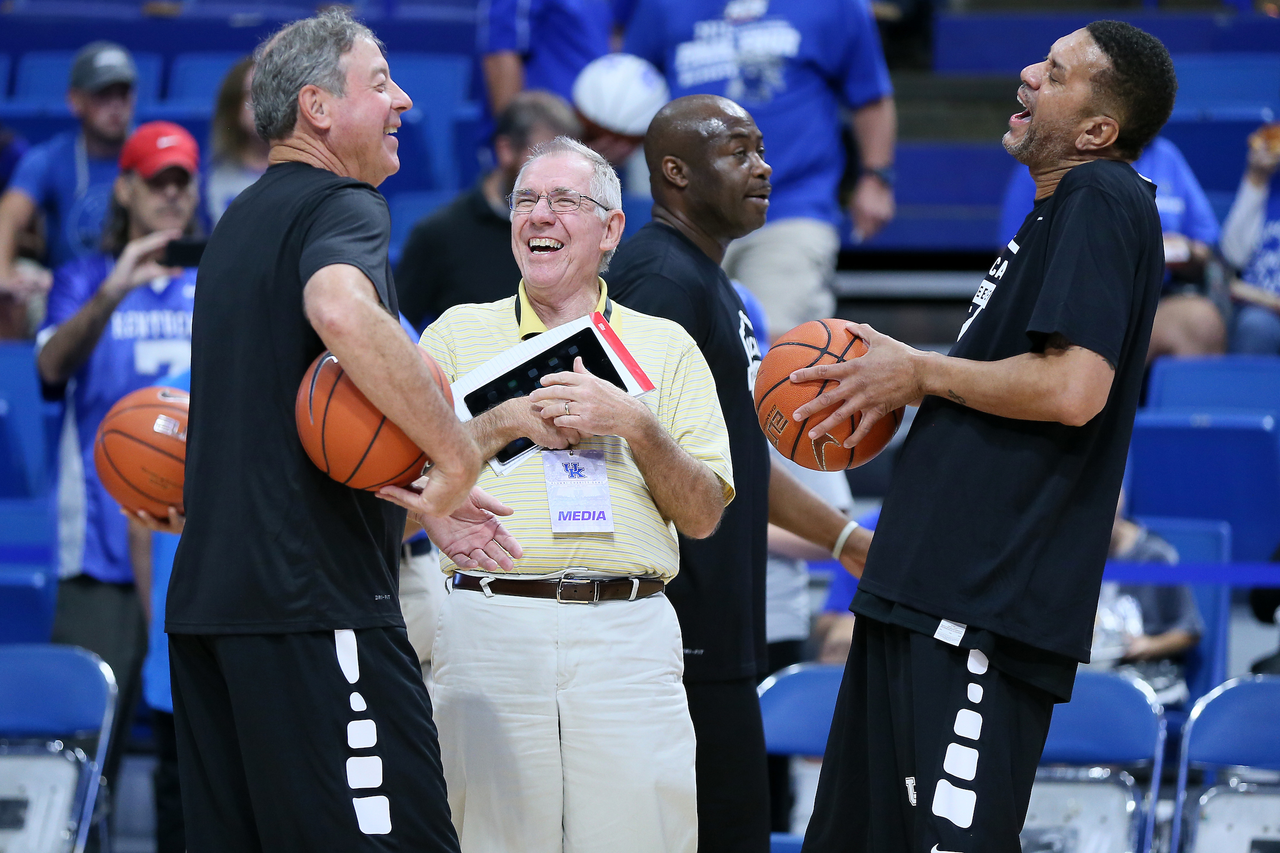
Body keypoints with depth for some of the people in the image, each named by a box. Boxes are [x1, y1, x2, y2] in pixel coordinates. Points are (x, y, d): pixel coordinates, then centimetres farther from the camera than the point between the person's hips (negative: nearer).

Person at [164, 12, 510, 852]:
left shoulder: (241, 222, 23)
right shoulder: (341, 204, -7)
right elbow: (341, 310, -31)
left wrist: (420, 506, 26)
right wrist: (458, 453, -25)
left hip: (207, 595, 10)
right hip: (316, 596, -10)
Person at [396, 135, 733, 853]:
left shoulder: (665, 346, 14)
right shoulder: (459, 333, 14)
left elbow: (704, 516, 8)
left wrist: (635, 425, -7)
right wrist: (507, 422, -5)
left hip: (628, 630, 0)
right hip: (492, 625, 0)